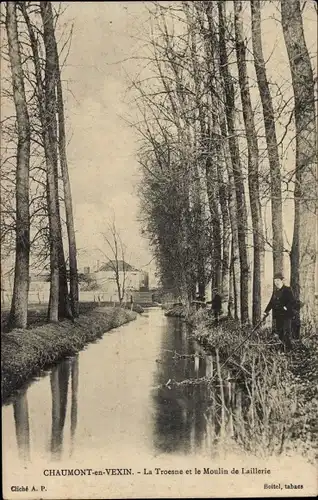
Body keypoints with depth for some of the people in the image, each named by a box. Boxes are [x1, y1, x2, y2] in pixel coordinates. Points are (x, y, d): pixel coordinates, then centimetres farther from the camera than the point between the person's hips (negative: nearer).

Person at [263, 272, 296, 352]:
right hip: (277, 315, 7)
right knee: (278, 331, 12)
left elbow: (293, 302, -14)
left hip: (286, 315, -7)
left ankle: (288, 349, 6)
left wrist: (286, 307, -25)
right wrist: (266, 311, 10)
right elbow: (271, 302, 16)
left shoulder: (287, 290, -9)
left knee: (286, 332, -3)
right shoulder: (275, 291, 11)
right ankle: (285, 344, 30)